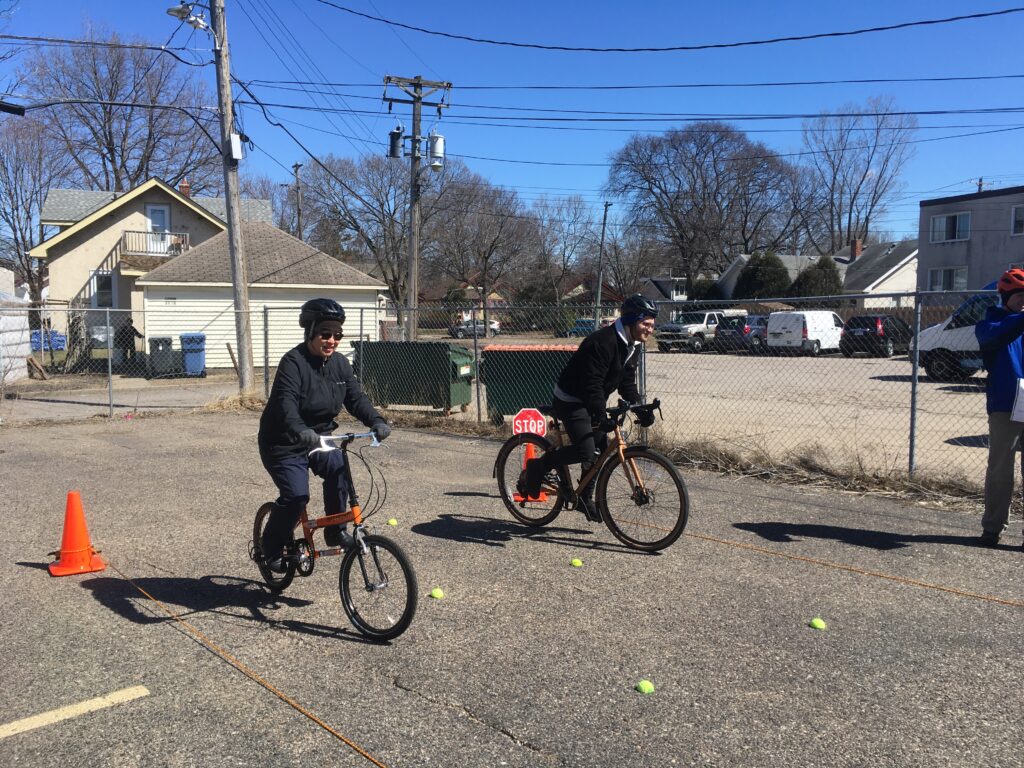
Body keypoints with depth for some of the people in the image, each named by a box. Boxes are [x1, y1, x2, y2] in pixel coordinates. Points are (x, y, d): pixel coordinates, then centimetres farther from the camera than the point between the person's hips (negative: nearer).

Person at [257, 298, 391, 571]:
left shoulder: (339, 363, 1)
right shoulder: (294, 362, -20)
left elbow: (356, 397, -6)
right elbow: (285, 403, -33)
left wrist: (376, 421, -24)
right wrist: (299, 430, -52)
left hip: (319, 439, 5)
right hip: (285, 444, -5)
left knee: (340, 468, -22)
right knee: (296, 495, -19)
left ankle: (335, 530, -5)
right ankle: (271, 547, 6)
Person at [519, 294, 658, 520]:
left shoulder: (632, 346, 3)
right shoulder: (603, 342, -27)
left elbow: (627, 383, 7)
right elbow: (592, 385, -31)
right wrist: (602, 416, -38)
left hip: (591, 402, 10)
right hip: (571, 401, -9)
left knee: (601, 451, 8)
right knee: (586, 451, -20)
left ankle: (585, 498, 25)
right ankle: (536, 468, -1)